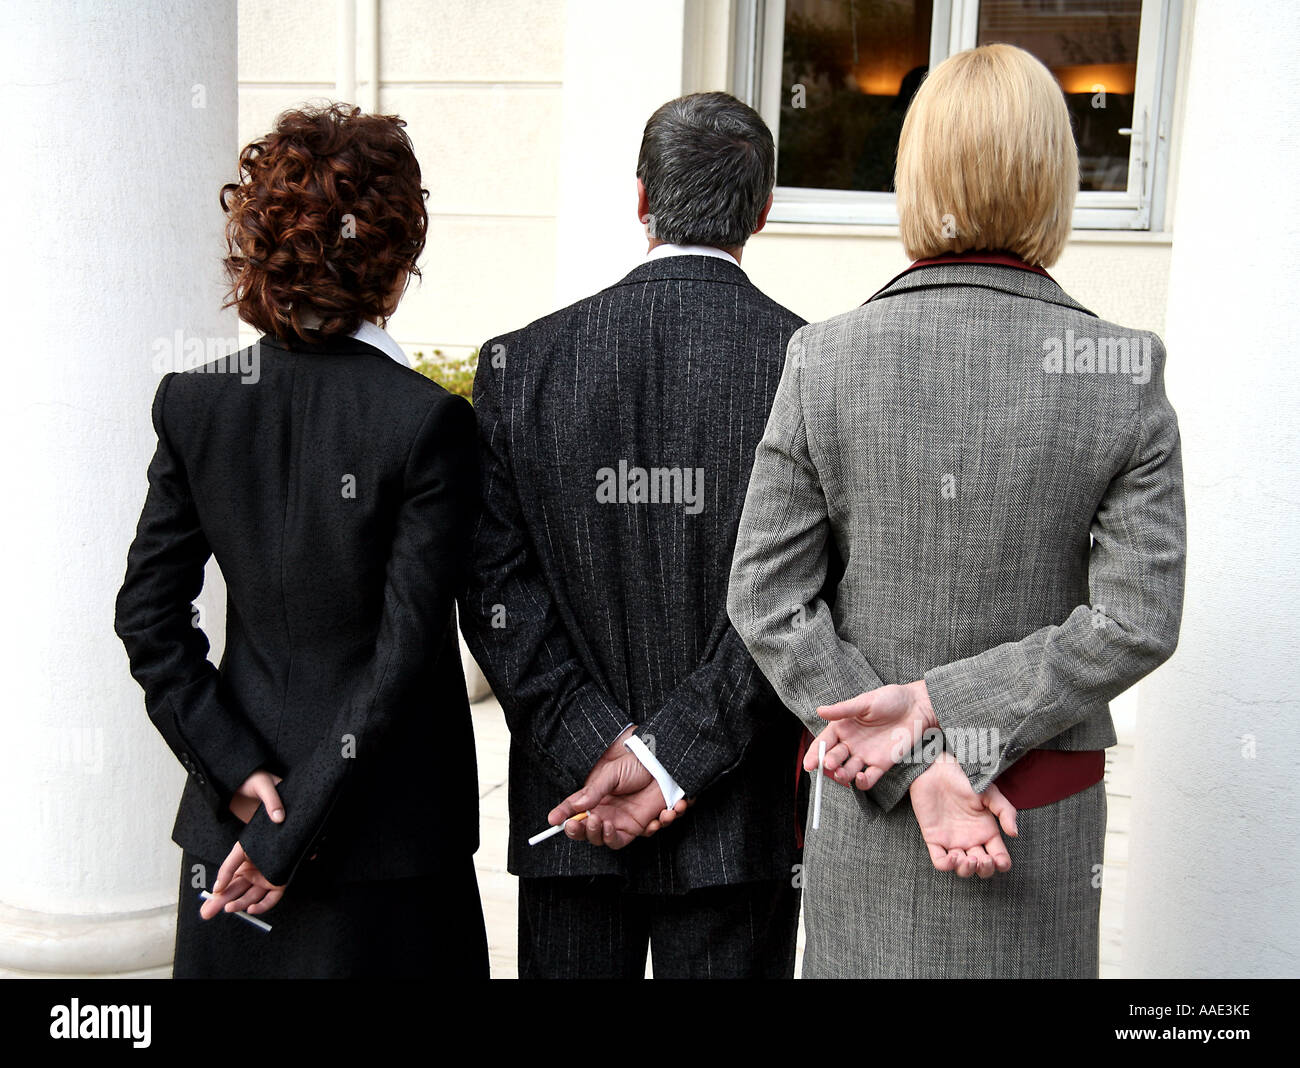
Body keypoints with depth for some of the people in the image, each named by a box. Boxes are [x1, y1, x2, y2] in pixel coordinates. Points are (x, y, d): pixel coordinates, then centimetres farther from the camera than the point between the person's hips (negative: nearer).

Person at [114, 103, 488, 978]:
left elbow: (149, 616, -1)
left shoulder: (194, 403, -4)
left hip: (233, 827, 5)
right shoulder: (428, 421, -17)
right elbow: (406, 652, -17)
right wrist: (292, 833, -10)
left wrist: (238, 772, -1)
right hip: (387, 840, -4)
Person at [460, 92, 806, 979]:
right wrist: (671, 764, -11)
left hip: (567, 805, 2)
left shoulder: (521, 363, -4)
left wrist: (602, 751, -8)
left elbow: (496, 590, -8)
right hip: (742, 824, -1)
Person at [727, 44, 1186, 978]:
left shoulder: (824, 358, -10)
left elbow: (765, 598, -10)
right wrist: (945, 706, -11)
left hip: (865, 820, 1)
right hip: (1048, 820, 0)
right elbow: (1138, 620, -12)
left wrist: (914, 759, -10)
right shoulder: (1126, 375, -10)